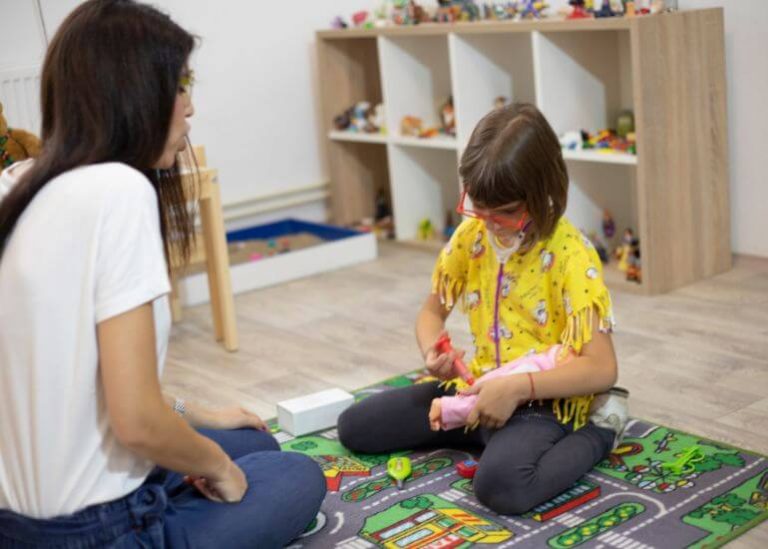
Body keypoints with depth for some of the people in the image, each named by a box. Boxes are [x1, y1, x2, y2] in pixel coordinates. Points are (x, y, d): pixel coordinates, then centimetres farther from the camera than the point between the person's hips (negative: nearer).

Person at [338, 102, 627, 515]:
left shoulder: (570, 254, -18)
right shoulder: (471, 234, 0)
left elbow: (602, 369, -22)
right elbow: (432, 312, 11)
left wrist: (515, 389, -31)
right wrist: (433, 352, -13)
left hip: (543, 398, -7)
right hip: (480, 386, 7)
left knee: (501, 484, -37)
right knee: (354, 426, 1)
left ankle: (593, 434, -6)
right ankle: (491, 435, 9)